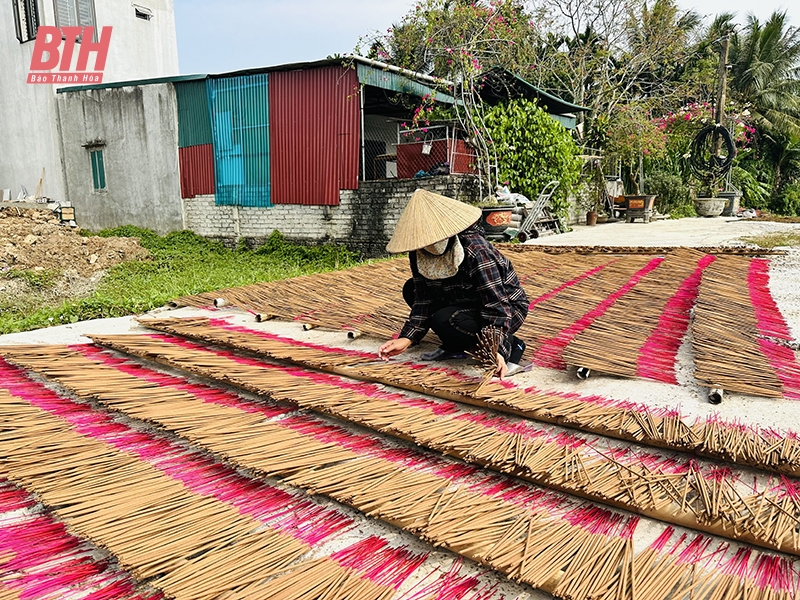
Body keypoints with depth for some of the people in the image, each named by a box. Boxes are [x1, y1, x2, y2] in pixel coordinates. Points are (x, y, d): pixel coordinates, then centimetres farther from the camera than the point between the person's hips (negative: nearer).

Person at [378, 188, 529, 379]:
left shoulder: (475, 250, -32)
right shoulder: (419, 254, -11)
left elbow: (497, 306, -33)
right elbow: (424, 299, -8)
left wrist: (496, 351, -42)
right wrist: (406, 339, -19)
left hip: (507, 308, -8)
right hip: (467, 302, 8)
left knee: (444, 321, -32)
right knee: (412, 289, 0)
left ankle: (511, 346, -11)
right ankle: (453, 347, 7)